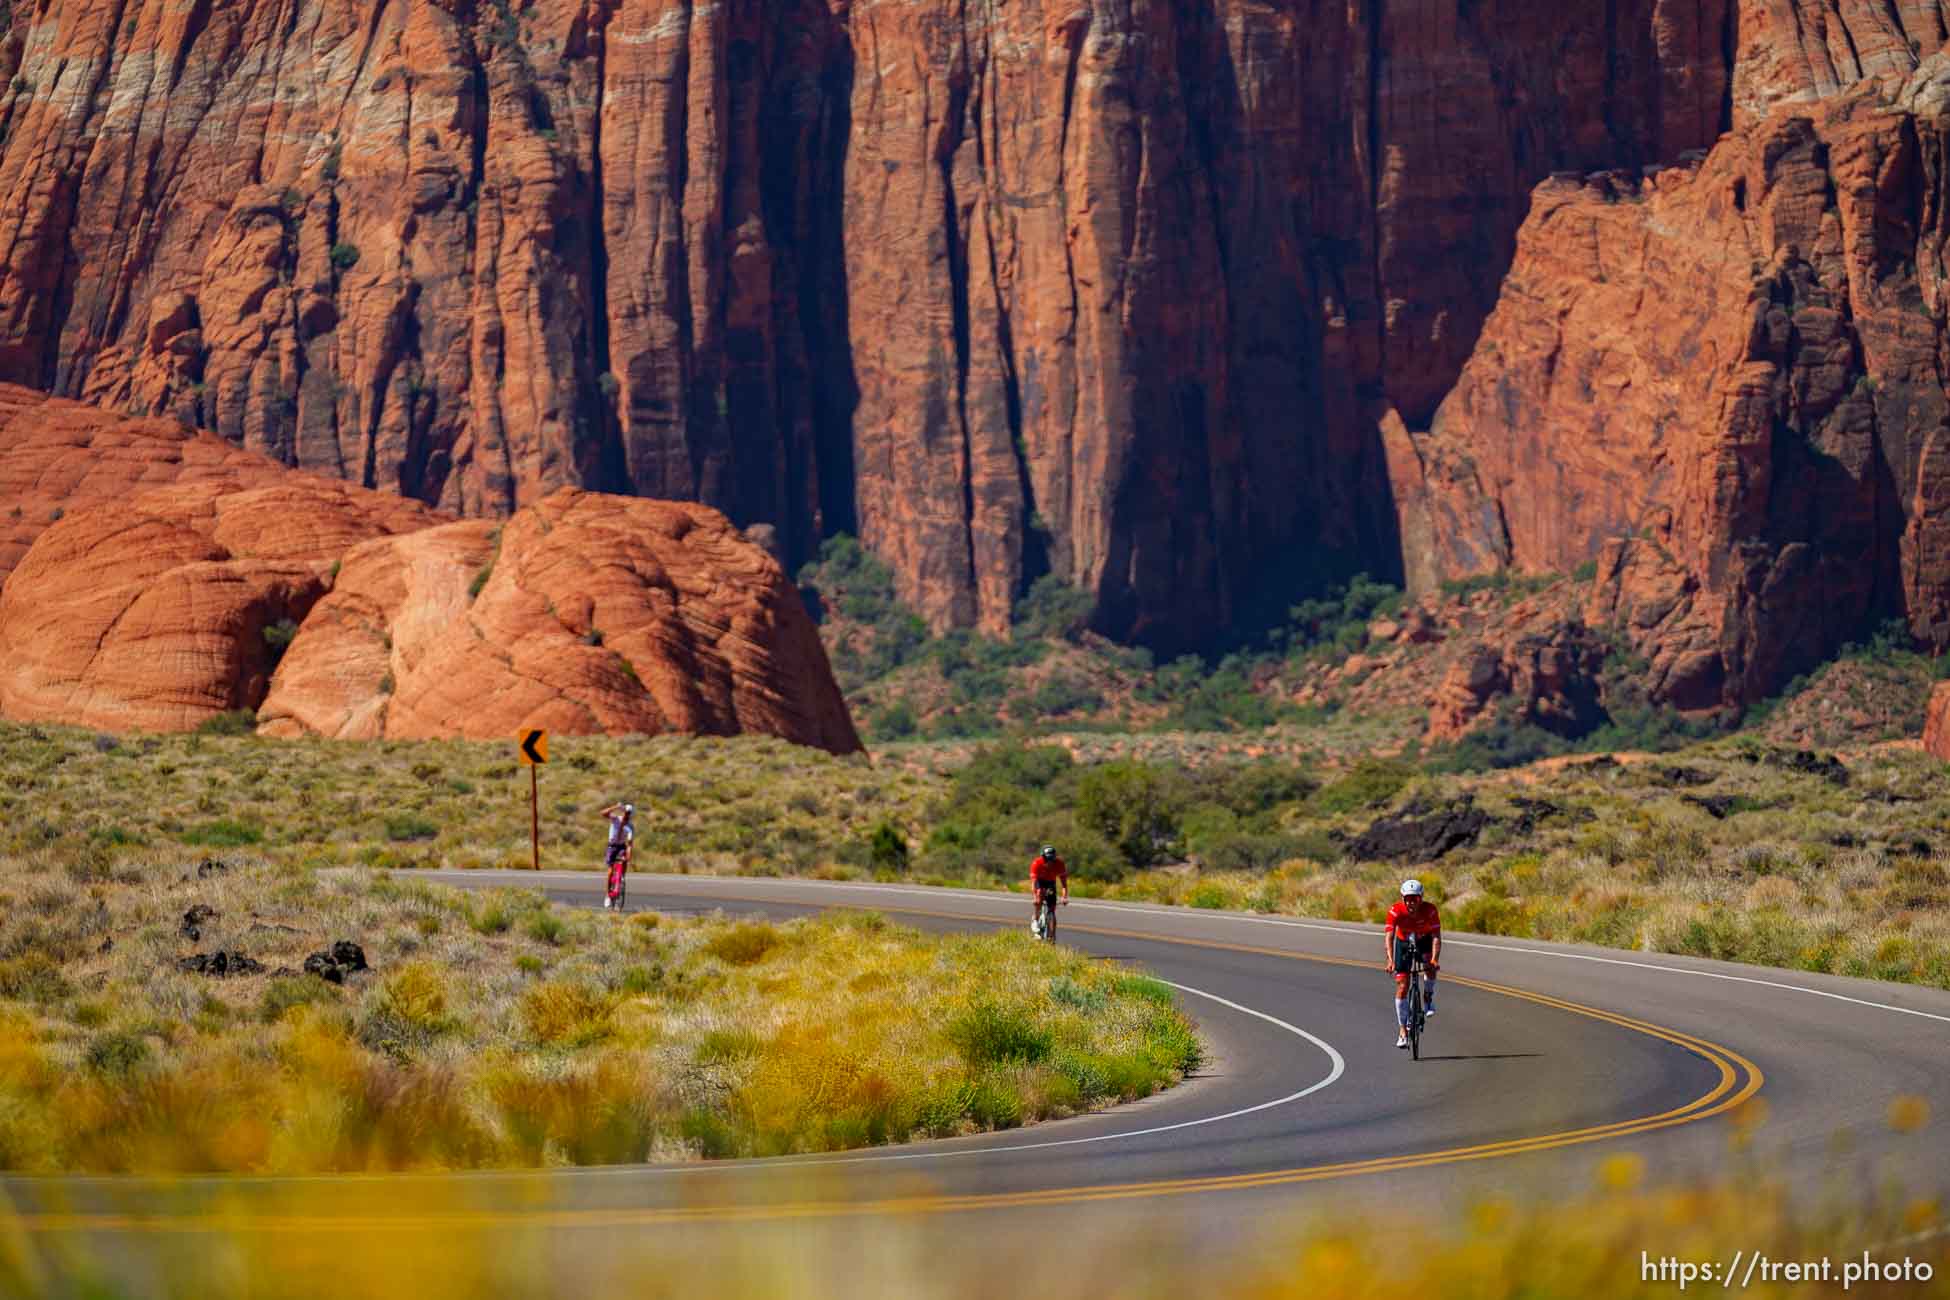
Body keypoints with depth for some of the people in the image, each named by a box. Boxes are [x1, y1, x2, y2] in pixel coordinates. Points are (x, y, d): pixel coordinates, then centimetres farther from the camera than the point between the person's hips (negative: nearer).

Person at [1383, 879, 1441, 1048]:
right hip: (1403, 943, 0)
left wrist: (1435, 959, -50)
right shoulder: (1396, 911, -30)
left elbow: (1436, 937, -35)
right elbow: (1389, 937, -37)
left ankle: (1428, 999, -5)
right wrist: (1390, 960, -52)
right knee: (1402, 987, -7)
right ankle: (1402, 1030, 1)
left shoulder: (1429, 910, -30)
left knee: (1430, 966, -31)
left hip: (1424, 941, 0)